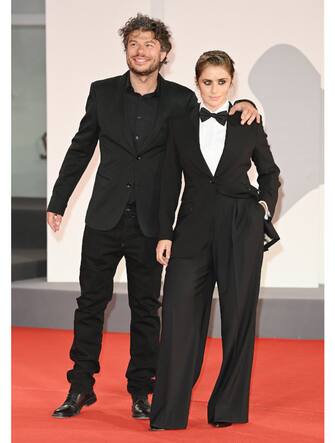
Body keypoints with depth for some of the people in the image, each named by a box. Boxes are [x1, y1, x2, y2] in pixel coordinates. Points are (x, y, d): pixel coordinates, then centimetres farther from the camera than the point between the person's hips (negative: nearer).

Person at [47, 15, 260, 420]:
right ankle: (81, 387, 15)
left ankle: (141, 390, 17)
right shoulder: (103, 92, 4)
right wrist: (58, 202, 12)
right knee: (90, 301, 5)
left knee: (145, 308, 7)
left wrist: (242, 106, -10)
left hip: (150, 222, -1)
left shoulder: (181, 100, 1)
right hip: (105, 219, 1)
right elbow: (80, 149, 10)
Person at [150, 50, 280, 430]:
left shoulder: (249, 125, 5)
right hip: (193, 229, 1)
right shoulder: (180, 126, 7)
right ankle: (168, 413, -2)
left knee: (238, 316, 2)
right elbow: (170, 184, 8)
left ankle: (228, 407, 14)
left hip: (240, 230, 0)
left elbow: (269, 171, 18)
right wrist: (164, 234, 2)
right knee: (180, 316, -6)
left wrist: (265, 204, 2)